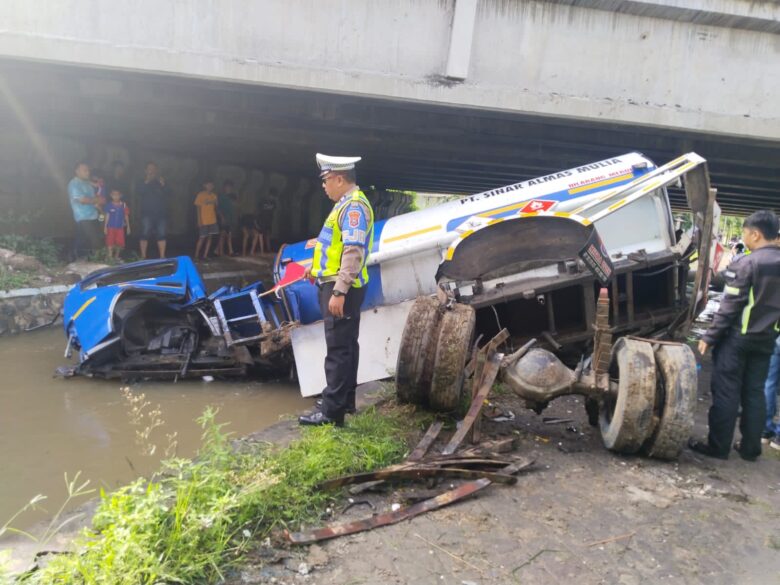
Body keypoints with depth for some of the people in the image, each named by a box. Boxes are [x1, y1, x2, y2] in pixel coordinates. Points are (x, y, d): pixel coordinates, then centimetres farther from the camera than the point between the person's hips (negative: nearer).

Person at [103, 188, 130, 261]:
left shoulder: (124, 205, 0)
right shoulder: (109, 205, -2)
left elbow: (126, 216, 5)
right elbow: (107, 216, 2)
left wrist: (128, 227, 5)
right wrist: (105, 226, 0)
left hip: (120, 227, 1)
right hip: (111, 227, -1)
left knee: (119, 243, 4)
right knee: (110, 243, -3)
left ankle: (116, 256, 23)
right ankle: (110, 257, 3)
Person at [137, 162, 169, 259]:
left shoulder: (161, 182, 14)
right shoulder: (143, 182, 9)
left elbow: (167, 194, 1)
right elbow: (140, 192, -9)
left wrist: (163, 185, -15)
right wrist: (146, 182, -18)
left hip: (161, 213, 2)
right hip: (147, 213, -2)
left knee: (161, 235, -2)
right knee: (145, 234, -4)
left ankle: (162, 256, -1)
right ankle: (143, 256, -1)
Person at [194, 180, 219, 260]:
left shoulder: (214, 195, 9)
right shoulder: (200, 195, -6)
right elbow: (198, 208, -6)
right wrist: (200, 220, -12)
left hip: (212, 221, 5)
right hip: (203, 221, -5)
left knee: (209, 237, 4)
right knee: (202, 238, -5)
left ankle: (205, 256, 9)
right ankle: (196, 256, 5)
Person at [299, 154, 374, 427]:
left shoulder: (354, 205, -17)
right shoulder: (345, 203, 16)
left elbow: (354, 252, -25)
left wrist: (339, 291, -28)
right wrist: (318, 266, 23)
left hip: (341, 288, -11)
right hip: (338, 286, 11)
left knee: (338, 349, -8)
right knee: (346, 345, 17)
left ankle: (332, 412, -3)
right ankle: (346, 399, 28)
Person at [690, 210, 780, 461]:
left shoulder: (746, 263, -15)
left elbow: (730, 306, -16)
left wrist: (709, 337, -12)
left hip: (737, 337, -6)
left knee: (726, 392, 0)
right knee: (754, 393, 13)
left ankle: (718, 446, 6)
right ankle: (750, 448, 19)